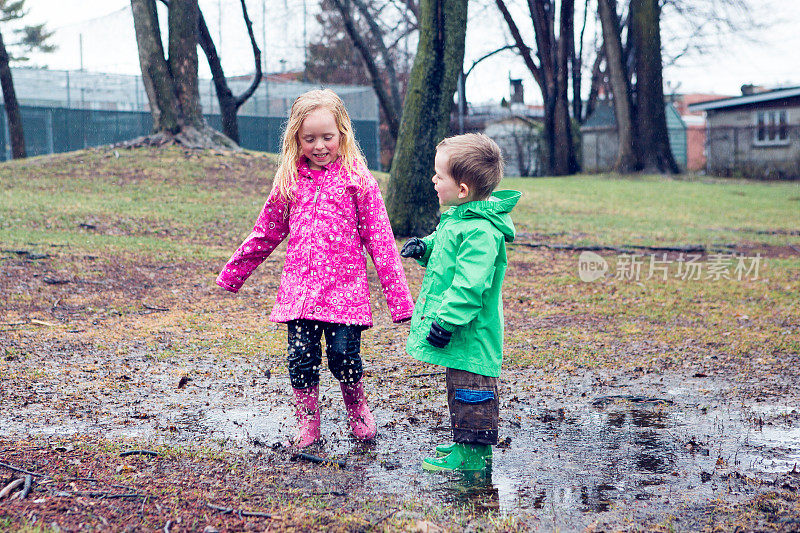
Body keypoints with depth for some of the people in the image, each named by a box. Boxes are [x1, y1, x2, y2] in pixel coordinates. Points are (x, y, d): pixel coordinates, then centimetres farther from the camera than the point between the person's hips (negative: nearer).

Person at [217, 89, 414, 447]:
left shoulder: (357, 180, -1)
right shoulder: (290, 182, 9)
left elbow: (380, 241, -2)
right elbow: (266, 233, 20)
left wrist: (399, 298, -6)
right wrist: (232, 274, 24)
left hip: (345, 290, -3)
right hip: (299, 289, 3)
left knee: (344, 356, -5)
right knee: (301, 358, 1)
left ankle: (358, 411, 23)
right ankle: (307, 425, 19)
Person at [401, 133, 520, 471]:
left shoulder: (480, 232, -24)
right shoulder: (459, 217, 9)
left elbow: (469, 285, -28)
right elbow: (446, 249, 27)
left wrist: (446, 320, -25)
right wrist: (425, 246, 8)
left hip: (472, 333, -11)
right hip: (461, 331, 11)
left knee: (469, 387, -2)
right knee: (461, 384, 20)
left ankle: (471, 454, 7)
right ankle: (469, 443, 32)